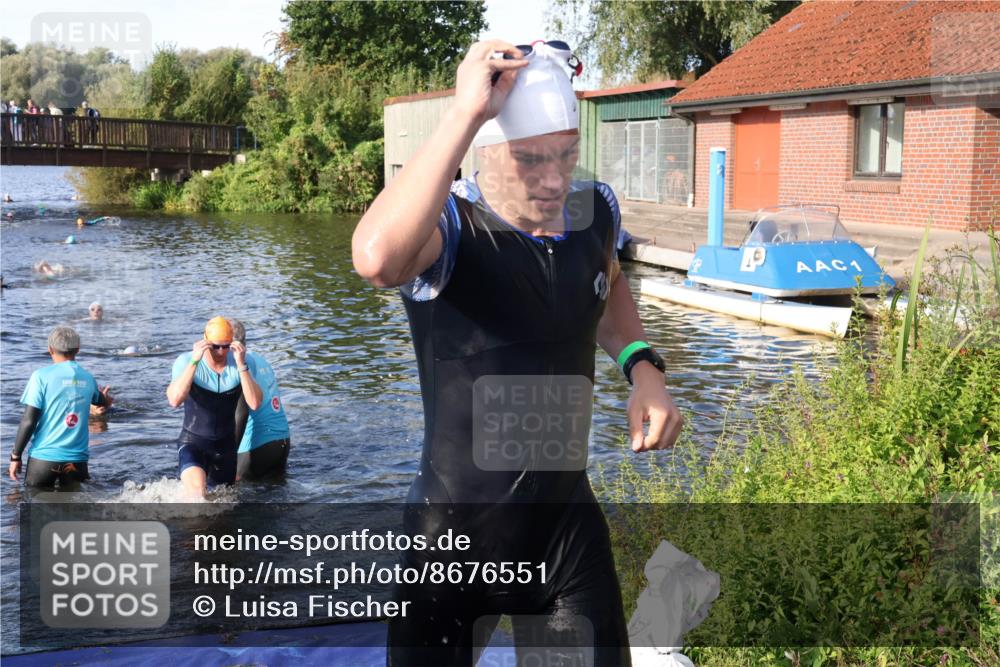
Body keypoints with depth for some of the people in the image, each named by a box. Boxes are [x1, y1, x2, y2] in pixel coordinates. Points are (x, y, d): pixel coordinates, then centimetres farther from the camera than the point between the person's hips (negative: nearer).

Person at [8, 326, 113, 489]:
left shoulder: (42, 376, -8)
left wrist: (16, 456, 0)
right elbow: (102, 401, 32)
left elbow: (28, 421, -11)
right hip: (77, 459, 3)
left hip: (44, 457, -3)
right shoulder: (88, 378, 8)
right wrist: (106, 398, 57)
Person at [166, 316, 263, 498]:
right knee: (197, 489, -32)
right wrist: (194, 361, -33)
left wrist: (241, 365, -27)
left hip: (226, 446, 4)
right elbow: (175, 401, -30)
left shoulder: (239, 363, -8)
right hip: (193, 442, -3)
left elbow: (255, 404, -20)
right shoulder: (186, 361, -14)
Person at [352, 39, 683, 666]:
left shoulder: (596, 209, -4)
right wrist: (465, 113, -40)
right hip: (456, 533, -4)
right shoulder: (448, 223, -21)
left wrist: (643, 366, 1)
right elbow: (376, 258, -47)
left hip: (570, 523, 5)